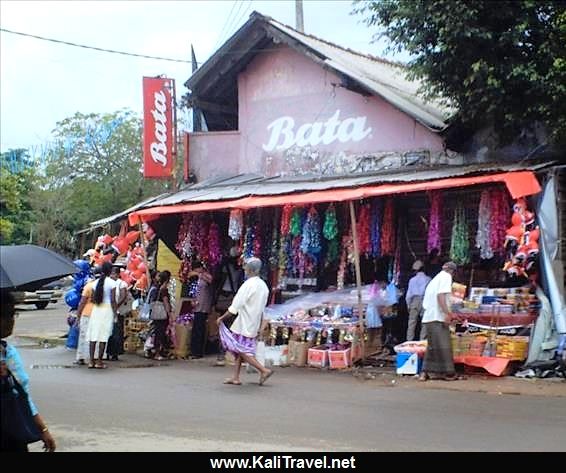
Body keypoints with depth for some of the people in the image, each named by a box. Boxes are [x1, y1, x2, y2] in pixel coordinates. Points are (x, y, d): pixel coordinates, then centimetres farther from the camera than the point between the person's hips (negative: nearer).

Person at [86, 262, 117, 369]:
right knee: (103, 336, -1)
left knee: (93, 335, 7)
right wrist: (115, 313, -5)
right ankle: (99, 362, 1)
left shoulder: (97, 282, 6)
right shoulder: (111, 283, -8)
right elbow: (113, 300, -11)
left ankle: (91, 361, 8)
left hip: (96, 309, 5)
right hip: (107, 309, -4)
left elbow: (93, 299, 6)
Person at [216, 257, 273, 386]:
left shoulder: (248, 284, -16)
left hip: (244, 324, -9)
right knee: (239, 350, 14)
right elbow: (262, 309, 14)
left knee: (242, 351, -4)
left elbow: (235, 305, -17)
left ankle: (264, 370, -10)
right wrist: (259, 326, 20)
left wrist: (221, 318, -9)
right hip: (254, 325, 9)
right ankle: (235, 377, 15)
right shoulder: (263, 285, 9)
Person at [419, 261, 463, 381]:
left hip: (429, 317, 9)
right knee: (444, 345, -4)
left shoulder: (435, 278, 24)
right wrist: (447, 313, -20)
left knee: (432, 345, 12)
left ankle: (425, 372, 9)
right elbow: (440, 295, -16)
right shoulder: (446, 276, -1)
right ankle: (448, 373, 0)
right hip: (438, 317, -8)